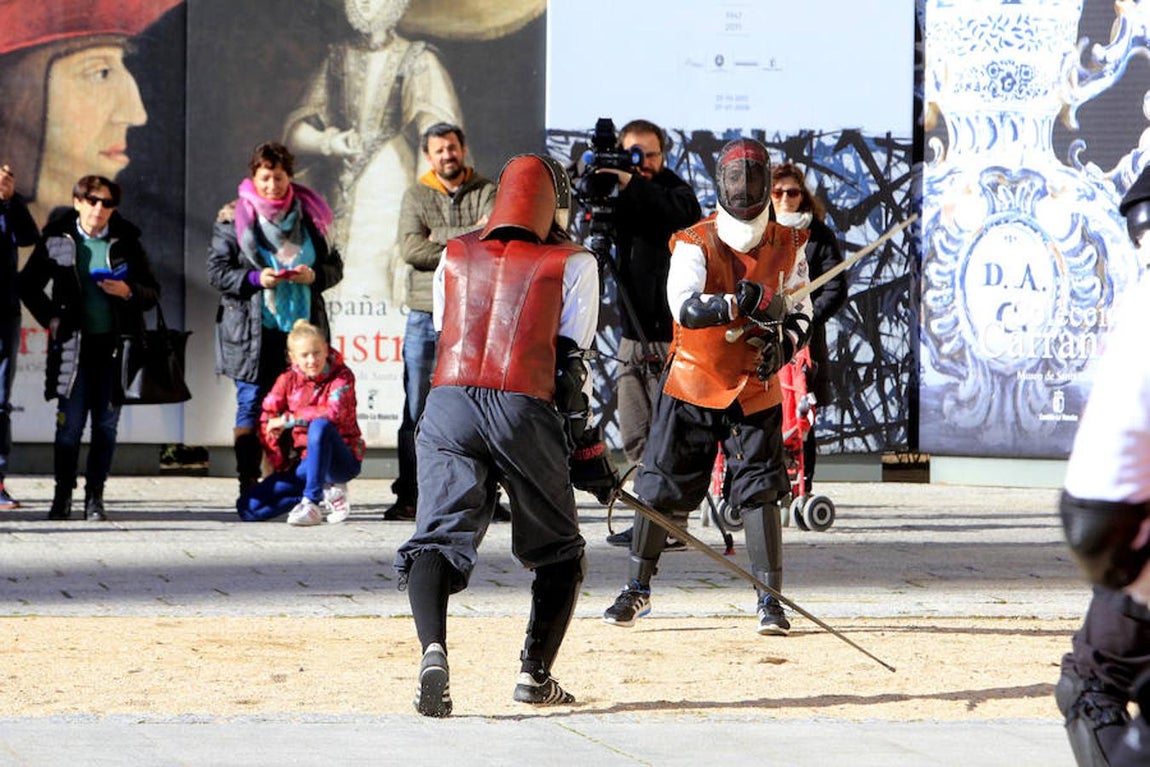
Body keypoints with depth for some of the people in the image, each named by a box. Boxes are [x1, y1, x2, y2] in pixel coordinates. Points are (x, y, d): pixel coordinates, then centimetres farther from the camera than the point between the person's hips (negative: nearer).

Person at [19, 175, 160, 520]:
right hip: (74, 345, -1)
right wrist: (50, 318, 0)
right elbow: (29, 285, 11)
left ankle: (95, 496, 9)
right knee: (70, 423, -4)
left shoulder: (126, 242, 4)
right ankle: (63, 495, 5)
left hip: (114, 345, 1)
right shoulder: (58, 239, 2)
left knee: (106, 423, 2)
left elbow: (152, 292, 9)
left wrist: (128, 292, -11)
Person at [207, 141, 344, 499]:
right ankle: (248, 488, 3)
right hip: (252, 331, -2)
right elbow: (217, 271, 0)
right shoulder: (234, 218, 2)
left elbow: (335, 267, 13)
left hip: (302, 325, 2)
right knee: (252, 405, -1)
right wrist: (255, 279, -16)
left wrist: (314, 275, -9)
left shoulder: (310, 215, 10)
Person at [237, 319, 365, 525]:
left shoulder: (342, 376, -9)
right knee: (248, 508, -9)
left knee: (320, 426, -38)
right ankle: (326, 495, -5)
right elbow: (267, 420, -2)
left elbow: (334, 413, -27)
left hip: (342, 461, -5)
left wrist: (287, 420, -22)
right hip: (304, 463, 5)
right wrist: (280, 465, -10)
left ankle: (312, 501, -34)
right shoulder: (288, 379, 2)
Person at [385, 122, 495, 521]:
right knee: (417, 410, 0)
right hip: (426, 317, 1)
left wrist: (441, 236, -9)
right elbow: (411, 249, -7)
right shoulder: (416, 195, 9)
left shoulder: (486, 191, 6)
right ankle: (408, 496, 3)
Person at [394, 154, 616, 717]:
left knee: (439, 539, -6)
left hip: (449, 401, 2)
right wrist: (586, 450, 6)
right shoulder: (573, 264, 9)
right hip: (524, 411, -2)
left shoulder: (455, 257, 20)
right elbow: (570, 360, 3)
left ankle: (433, 650, -32)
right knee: (558, 551, 17)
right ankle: (535, 672, 10)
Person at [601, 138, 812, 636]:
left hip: (755, 390, 1)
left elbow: (800, 310, 10)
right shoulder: (695, 244, -12)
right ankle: (638, 590, 19)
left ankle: (770, 598, 1)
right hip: (693, 384, -1)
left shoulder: (786, 247, -1)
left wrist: (785, 344, -11)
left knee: (760, 490, -7)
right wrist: (744, 303, -41)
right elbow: (684, 306, -28)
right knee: (659, 487, 4)